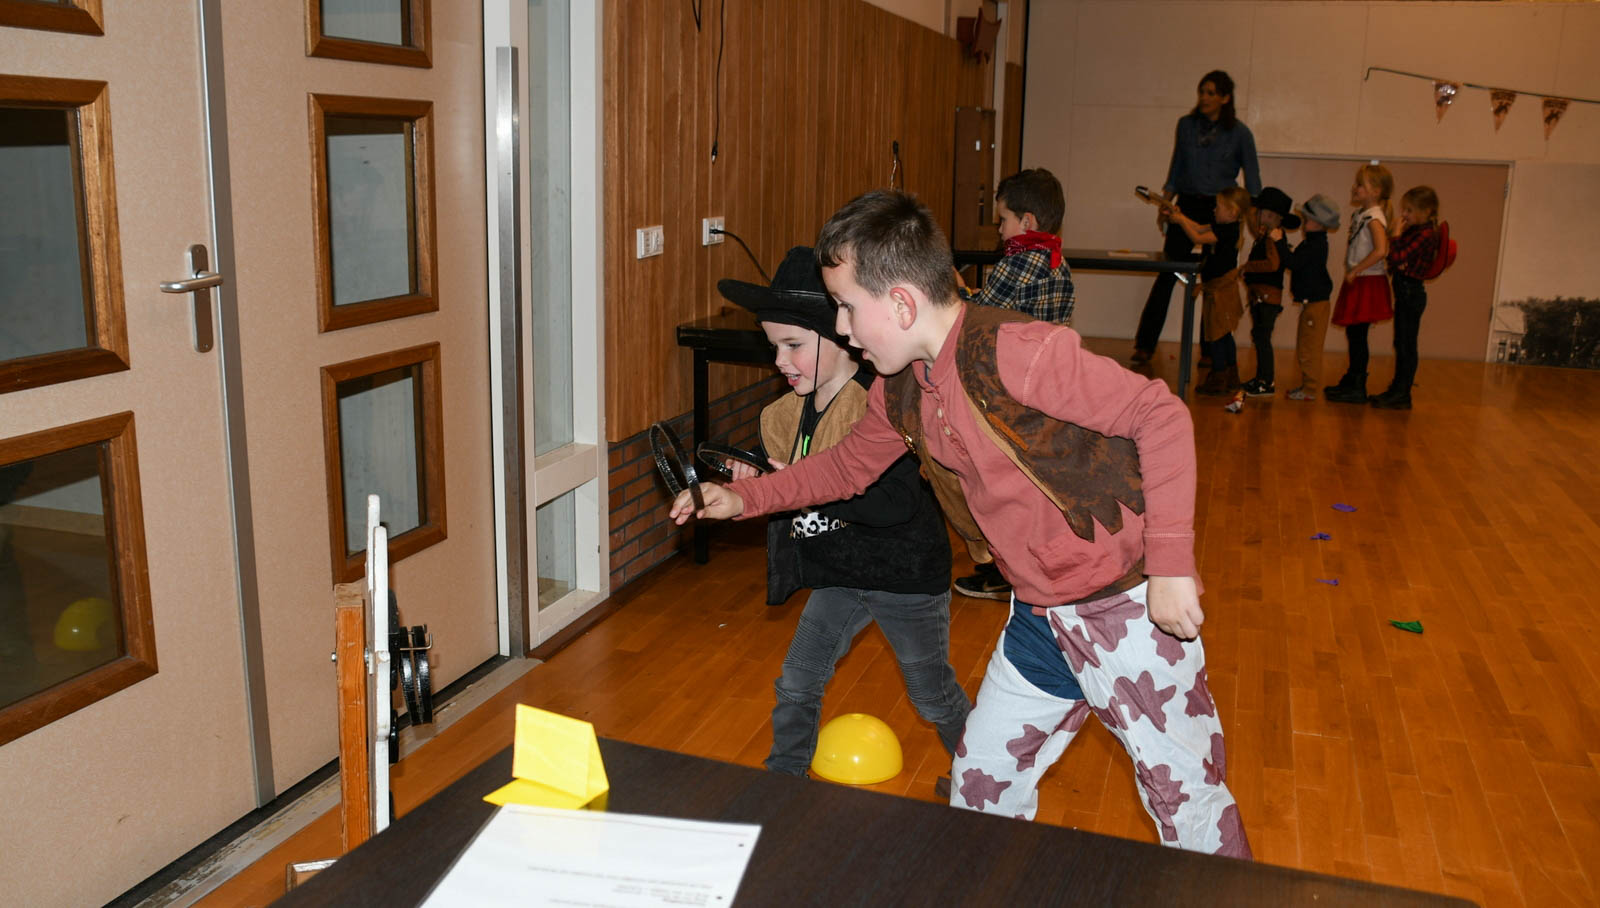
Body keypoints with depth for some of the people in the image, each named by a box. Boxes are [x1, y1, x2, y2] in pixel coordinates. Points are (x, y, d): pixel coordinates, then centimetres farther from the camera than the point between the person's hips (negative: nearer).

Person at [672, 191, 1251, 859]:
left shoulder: (1014, 352, -24)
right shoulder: (901, 391, 2)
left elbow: (1162, 416, -22)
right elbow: (846, 466, 21)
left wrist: (1170, 564, -22)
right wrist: (744, 498, 15)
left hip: (1129, 608, -7)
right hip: (1040, 619, 7)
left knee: (1188, 798, 7)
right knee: (980, 788, 16)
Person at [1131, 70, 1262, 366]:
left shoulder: (1239, 133, -1)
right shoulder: (1186, 125, 6)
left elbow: (1252, 179, 3)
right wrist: (1164, 205, 8)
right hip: (1187, 206, 2)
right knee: (1166, 275, -5)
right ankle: (1145, 345, -3)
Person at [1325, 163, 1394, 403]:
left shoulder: (1374, 218, -15)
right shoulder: (1360, 214, 12)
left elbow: (1381, 250, -28)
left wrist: (1355, 270, -23)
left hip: (1368, 283, -9)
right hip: (1357, 282, 9)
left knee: (1357, 334, -5)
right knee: (1354, 333, 16)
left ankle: (1357, 389, 0)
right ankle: (1351, 381, 27)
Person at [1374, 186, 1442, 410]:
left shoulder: (1425, 233, -18)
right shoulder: (1414, 230, 12)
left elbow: (1397, 257, -28)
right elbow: (1395, 261, 16)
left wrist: (1396, 233, -17)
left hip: (1411, 292, -10)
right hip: (1404, 291, 10)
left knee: (1407, 345, -3)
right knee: (1401, 344, 16)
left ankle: (1402, 396, 3)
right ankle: (1397, 389, 25)